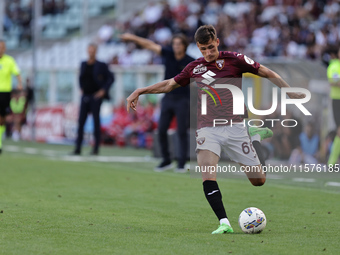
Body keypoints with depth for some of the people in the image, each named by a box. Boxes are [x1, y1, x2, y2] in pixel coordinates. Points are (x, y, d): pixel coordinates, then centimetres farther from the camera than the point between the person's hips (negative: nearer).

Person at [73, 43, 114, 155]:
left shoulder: (101, 65, -5)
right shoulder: (83, 64, 10)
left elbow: (111, 78, -2)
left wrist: (103, 90, -8)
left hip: (96, 96, -5)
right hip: (85, 96, 5)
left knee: (96, 121, -2)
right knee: (81, 121, -1)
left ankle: (96, 147, 5)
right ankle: (78, 148, 0)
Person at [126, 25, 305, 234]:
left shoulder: (234, 59, 0)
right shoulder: (194, 68, 10)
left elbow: (268, 74, 6)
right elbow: (169, 85, 24)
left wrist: (291, 93, 2)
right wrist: (140, 91, 19)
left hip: (234, 126, -1)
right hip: (207, 129, 2)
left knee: (259, 180, 5)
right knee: (207, 177, -23)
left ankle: (256, 137, 33)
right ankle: (224, 223, -21)